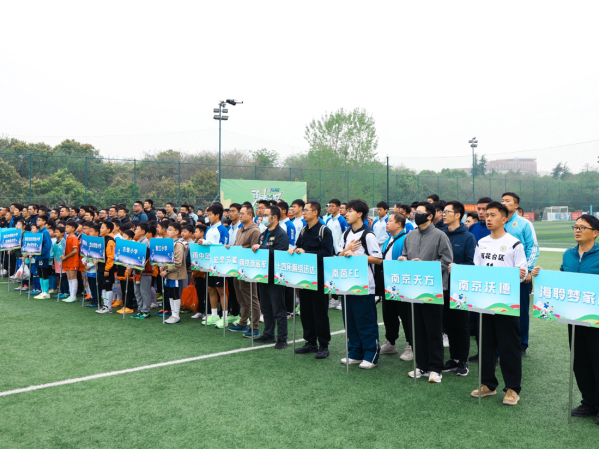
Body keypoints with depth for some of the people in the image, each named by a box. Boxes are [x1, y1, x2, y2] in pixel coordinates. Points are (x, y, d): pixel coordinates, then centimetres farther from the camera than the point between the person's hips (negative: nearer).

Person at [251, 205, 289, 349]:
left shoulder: (281, 234, -12)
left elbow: (279, 254, -24)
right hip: (264, 276, 9)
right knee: (265, 308, 16)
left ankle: (282, 339, 7)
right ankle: (268, 334, 28)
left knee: (278, 310, -1)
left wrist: (260, 248, -24)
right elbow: (257, 249, 20)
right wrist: (255, 249, -1)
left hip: (275, 277, -9)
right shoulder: (263, 234, 17)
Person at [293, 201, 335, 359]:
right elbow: (299, 248, 19)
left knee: (320, 311, -1)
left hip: (319, 276, -7)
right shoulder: (303, 231, 13)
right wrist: (294, 250, -4)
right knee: (305, 310, 11)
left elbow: (327, 254, -16)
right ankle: (311, 342, 22)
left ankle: (323, 345, 9)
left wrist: (306, 253, -20)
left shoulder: (324, 231, -9)